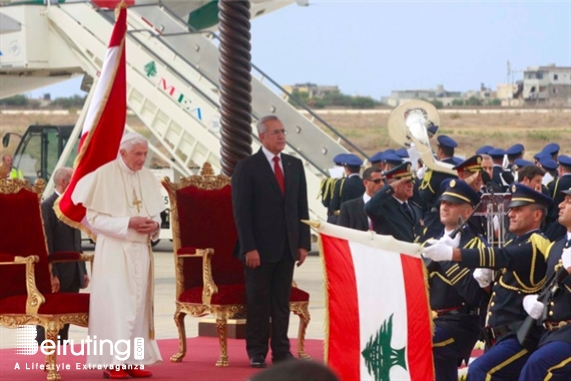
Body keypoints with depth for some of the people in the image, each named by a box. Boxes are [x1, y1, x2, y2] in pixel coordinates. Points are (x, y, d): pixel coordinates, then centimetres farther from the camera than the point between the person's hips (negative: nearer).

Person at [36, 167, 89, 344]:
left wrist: (83, 271, 15)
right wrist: (51, 275, -20)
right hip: (57, 275, -8)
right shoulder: (48, 206, -11)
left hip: (73, 274, 8)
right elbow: (46, 244, -16)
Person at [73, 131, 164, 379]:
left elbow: (156, 212, 14)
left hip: (141, 252, 6)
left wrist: (154, 225, -9)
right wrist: (128, 223, -19)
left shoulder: (147, 177, 8)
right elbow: (94, 217, -11)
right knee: (115, 304, -7)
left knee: (138, 304, 6)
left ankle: (134, 360, 11)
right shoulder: (103, 176, -9)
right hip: (114, 253, -5)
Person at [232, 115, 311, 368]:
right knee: (258, 302, 2)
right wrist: (249, 248, -14)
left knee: (282, 302, 8)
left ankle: (281, 350, 13)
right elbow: (241, 211, -7)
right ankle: (257, 352, 9)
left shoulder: (295, 165, 11)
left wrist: (303, 243, 5)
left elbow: (302, 207, 12)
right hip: (260, 249, -4)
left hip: (287, 248, 4)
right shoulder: (247, 167, -4)